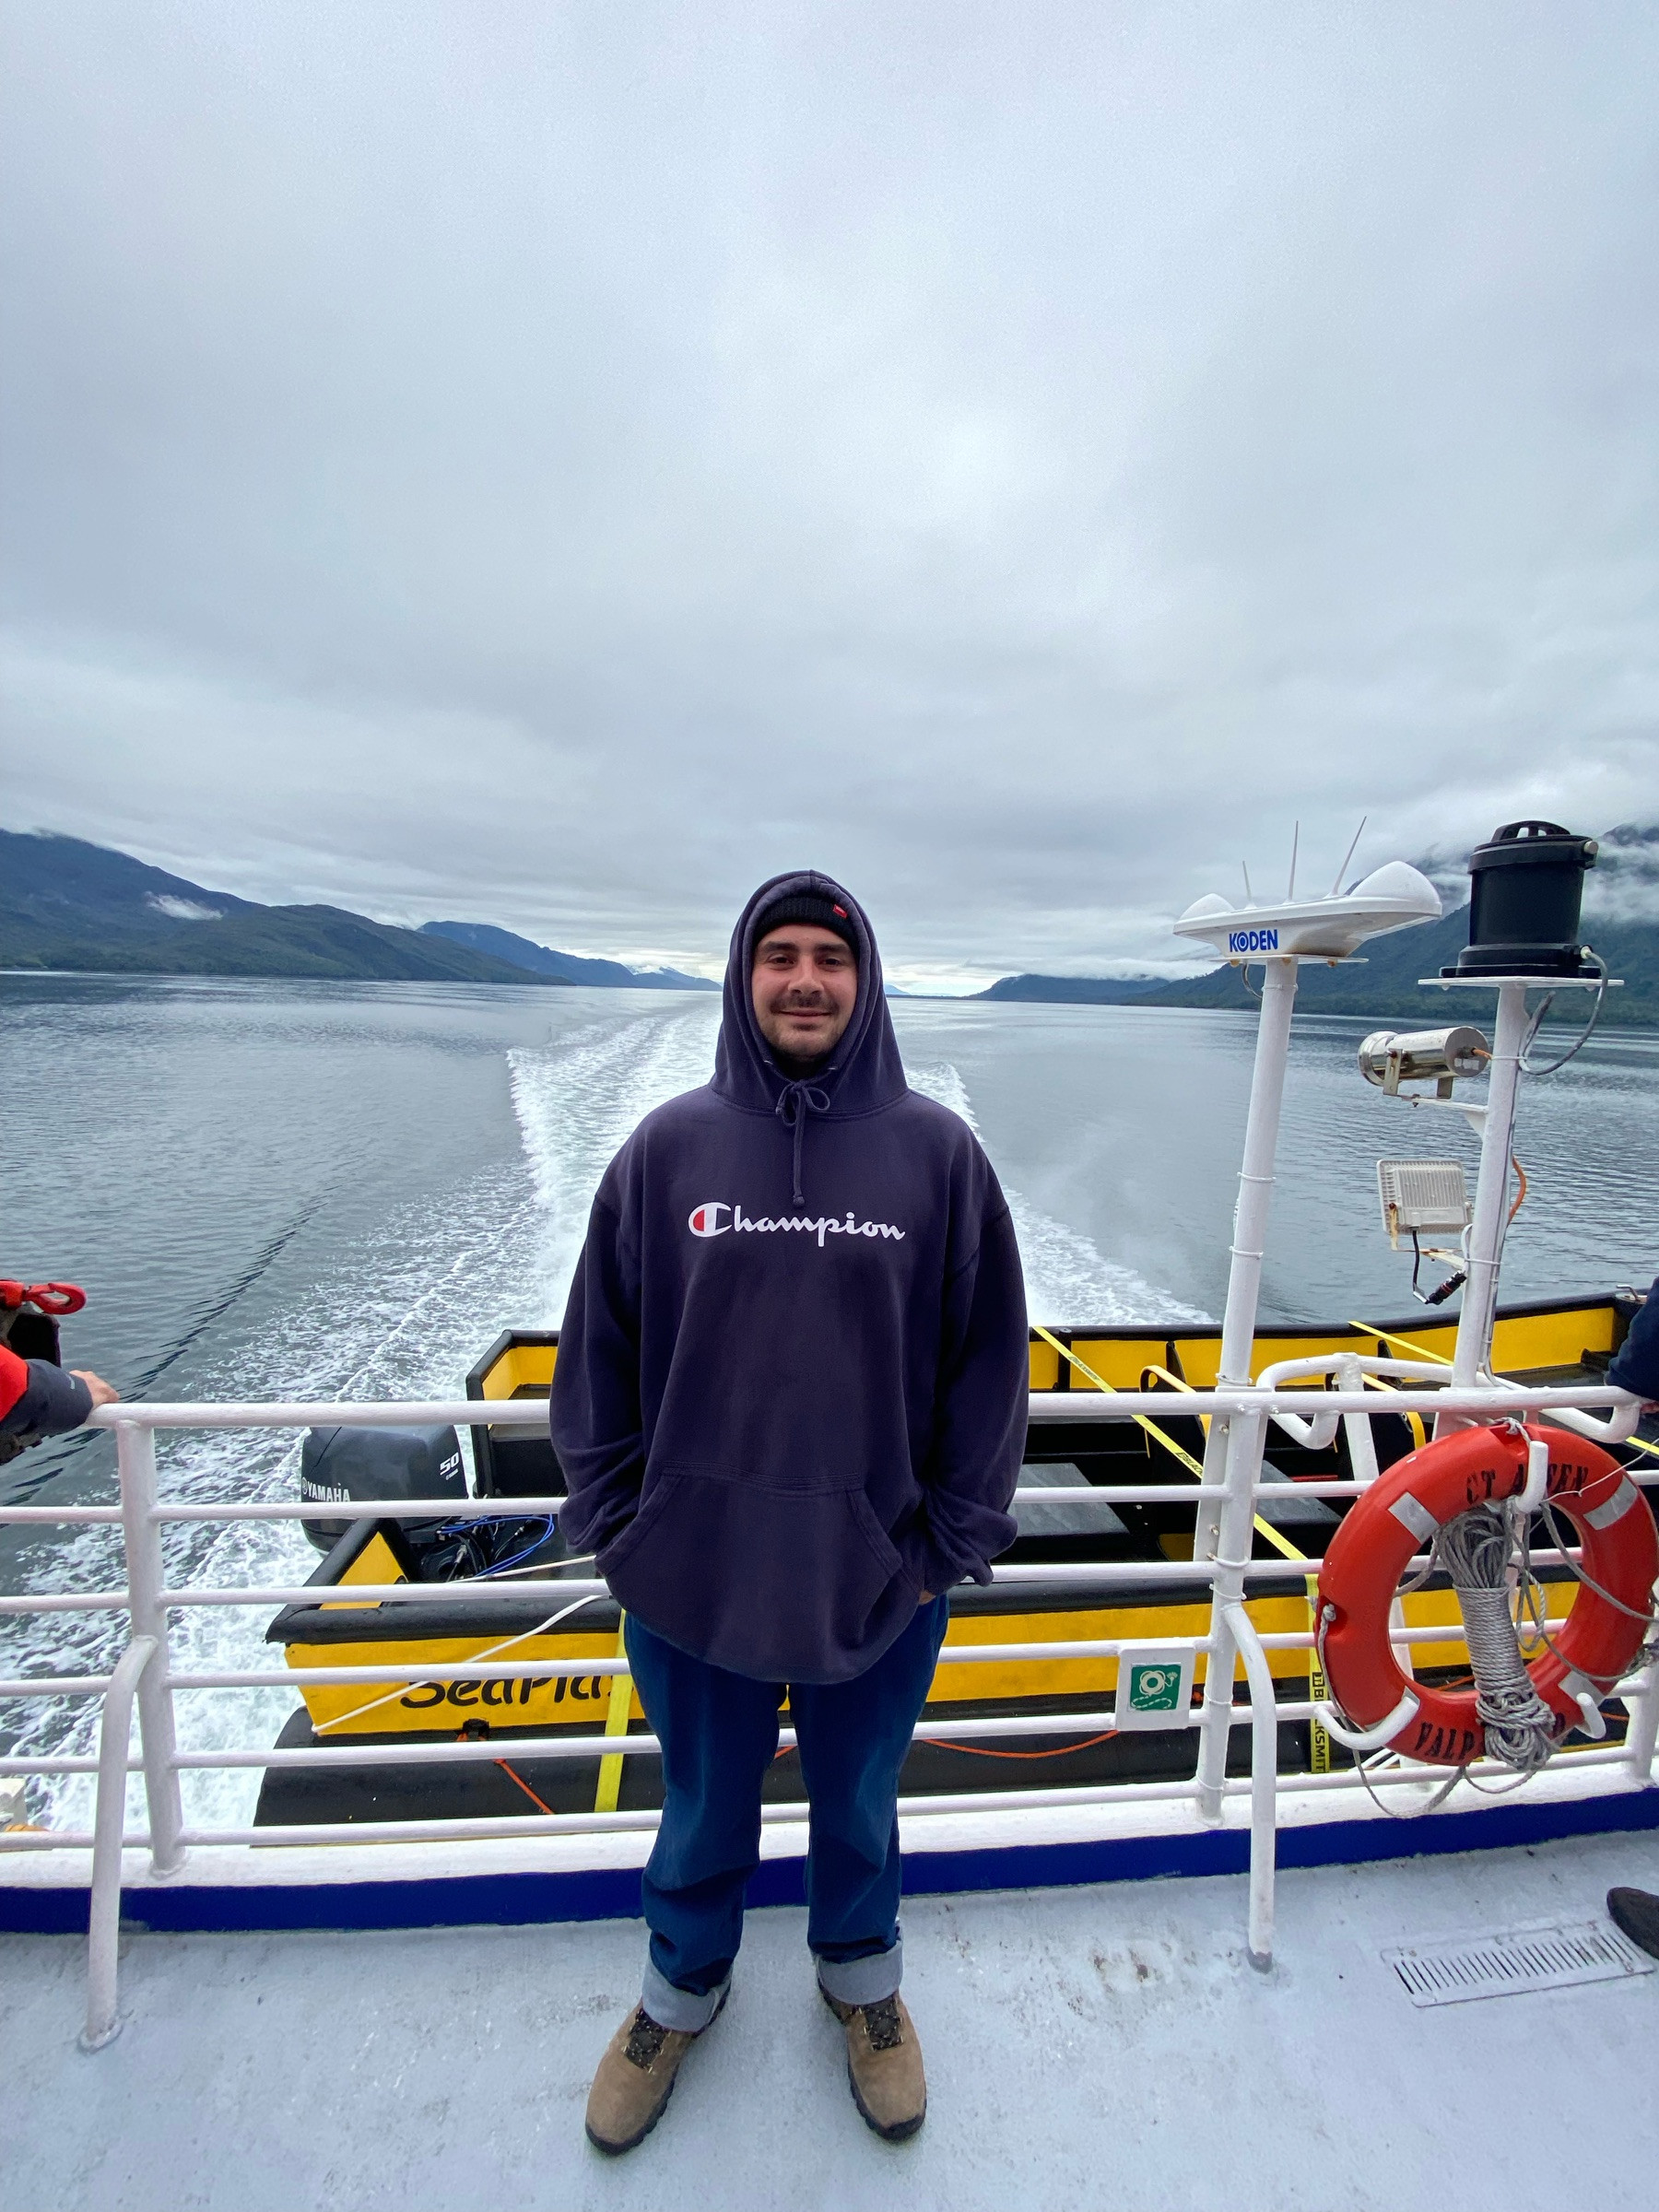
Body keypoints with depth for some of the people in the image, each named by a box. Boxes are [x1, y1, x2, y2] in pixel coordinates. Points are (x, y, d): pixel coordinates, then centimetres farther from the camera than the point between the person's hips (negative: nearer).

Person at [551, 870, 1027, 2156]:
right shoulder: (668, 1147, -6)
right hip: (691, 1578, 1)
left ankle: (863, 1979, 57)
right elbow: (598, 1352, -1)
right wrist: (614, 1523, -1)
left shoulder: (937, 1152, -8)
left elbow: (989, 1359, -4)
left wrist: (950, 1545, -4)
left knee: (860, 1808, 26)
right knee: (703, 1812, 25)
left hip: (877, 1578, 0)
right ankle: (683, 1988, 57)